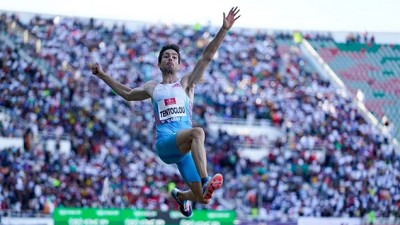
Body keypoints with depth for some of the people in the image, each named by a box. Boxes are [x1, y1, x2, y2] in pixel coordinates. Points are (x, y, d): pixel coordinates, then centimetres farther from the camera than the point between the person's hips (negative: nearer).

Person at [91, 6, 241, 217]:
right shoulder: (152, 87, 23)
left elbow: (207, 56, 7)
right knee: (198, 132, -35)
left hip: (185, 147, 1)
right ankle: (205, 181, -51)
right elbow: (128, 93, 43)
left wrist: (224, 29, -3)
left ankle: (180, 196, 33)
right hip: (165, 144, -1)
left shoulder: (186, 83, 17)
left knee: (202, 198, -5)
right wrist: (103, 75, 45)